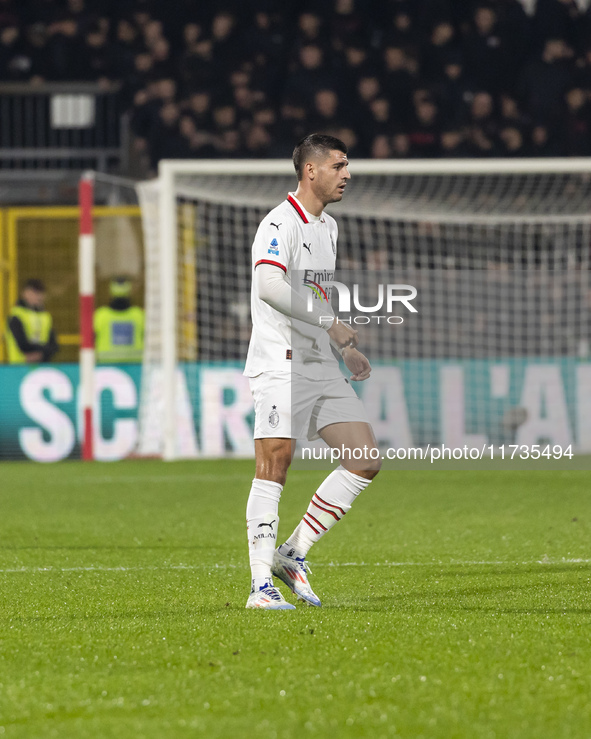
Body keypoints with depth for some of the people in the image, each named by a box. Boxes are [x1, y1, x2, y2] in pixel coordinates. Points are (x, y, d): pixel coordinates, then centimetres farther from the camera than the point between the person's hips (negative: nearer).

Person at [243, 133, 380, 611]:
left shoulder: (329, 227, 19)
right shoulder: (281, 223, -11)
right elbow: (270, 287, -25)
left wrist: (347, 349, 22)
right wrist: (330, 323, -24)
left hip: (321, 366, 9)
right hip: (280, 363, -9)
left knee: (366, 461, 1)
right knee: (275, 463, -12)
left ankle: (293, 554, 8)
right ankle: (261, 584, -10)